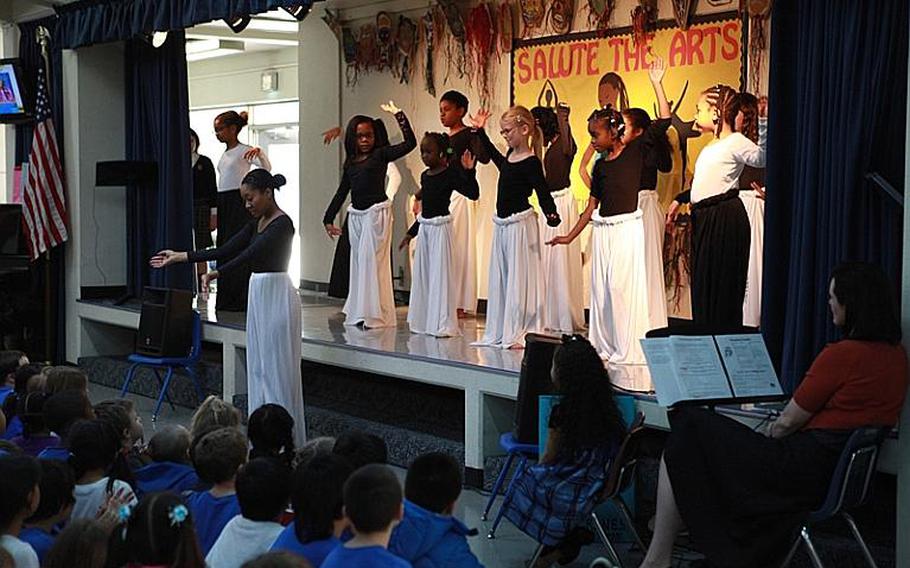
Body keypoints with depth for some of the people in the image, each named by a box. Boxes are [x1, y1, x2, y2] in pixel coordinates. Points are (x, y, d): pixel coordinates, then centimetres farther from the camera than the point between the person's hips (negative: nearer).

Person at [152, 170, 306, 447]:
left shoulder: (282, 223, -16)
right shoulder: (257, 224, 13)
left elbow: (249, 255, -29)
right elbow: (225, 250, 12)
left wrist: (215, 274, -39)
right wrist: (179, 256, 10)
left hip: (277, 298, -10)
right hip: (258, 296, 10)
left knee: (277, 369, -6)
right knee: (257, 369, 11)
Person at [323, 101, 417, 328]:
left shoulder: (381, 154, -3)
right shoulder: (350, 162, 12)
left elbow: (409, 143, -14)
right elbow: (342, 191, 17)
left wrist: (399, 115, -16)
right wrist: (329, 218, 14)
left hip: (376, 211, -6)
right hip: (356, 214, 6)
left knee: (372, 260, -9)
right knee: (358, 262, 10)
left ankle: (374, 313, -5)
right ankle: (358, 312, 18)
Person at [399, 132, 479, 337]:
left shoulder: (450, 174, -11)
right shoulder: (425, 176, 11)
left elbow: (473, 193, -19)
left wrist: (468, 172, -33)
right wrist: (410, 233, 22)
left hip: (441, 227, -8)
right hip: (425, 228, 8)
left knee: (440, 274, -6)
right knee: (422, 274, 11)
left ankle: (443, 325, -1)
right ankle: (424, 321, 21)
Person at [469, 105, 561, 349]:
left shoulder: (531, 162, -15)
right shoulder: (510, 156, 9)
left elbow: (543, 192, -19)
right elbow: (496, 157, 32)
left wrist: (551, 215, -32)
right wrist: (480, 131, 36)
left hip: (520, 224, -9)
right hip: (502, 224, 9)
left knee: (519, 278, -5)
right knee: (499, 277, 12)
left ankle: (519, 334, 0)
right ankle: (498, 333, 19)